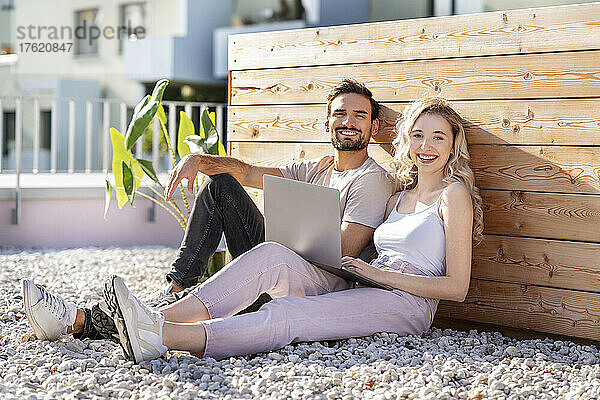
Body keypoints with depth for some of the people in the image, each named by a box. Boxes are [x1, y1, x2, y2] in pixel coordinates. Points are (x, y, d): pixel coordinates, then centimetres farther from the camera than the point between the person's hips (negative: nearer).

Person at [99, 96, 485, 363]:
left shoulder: (454, 194, 2)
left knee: (288, 313, -31)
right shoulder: (399, 198, 25)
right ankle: (163, 317, -36)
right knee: (272, 255, -21)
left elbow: (456, 287, -6)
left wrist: (380, 274, -12)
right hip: (359, 293, 7)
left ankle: (162, 338, -48)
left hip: (406, 302, -7)